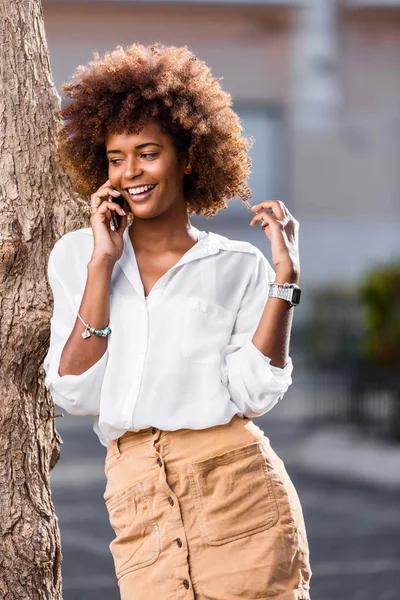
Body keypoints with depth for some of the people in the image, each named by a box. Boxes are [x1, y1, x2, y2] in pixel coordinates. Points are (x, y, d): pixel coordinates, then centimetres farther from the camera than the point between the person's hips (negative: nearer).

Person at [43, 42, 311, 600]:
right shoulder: (75, 257, 10)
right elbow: (75, 393, -2)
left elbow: (254, 393, -6)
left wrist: (285, 276, -10)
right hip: (138, 504, 1)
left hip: (237, 489, -1)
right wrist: (102, 263, -4)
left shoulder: (238, 267, 6)